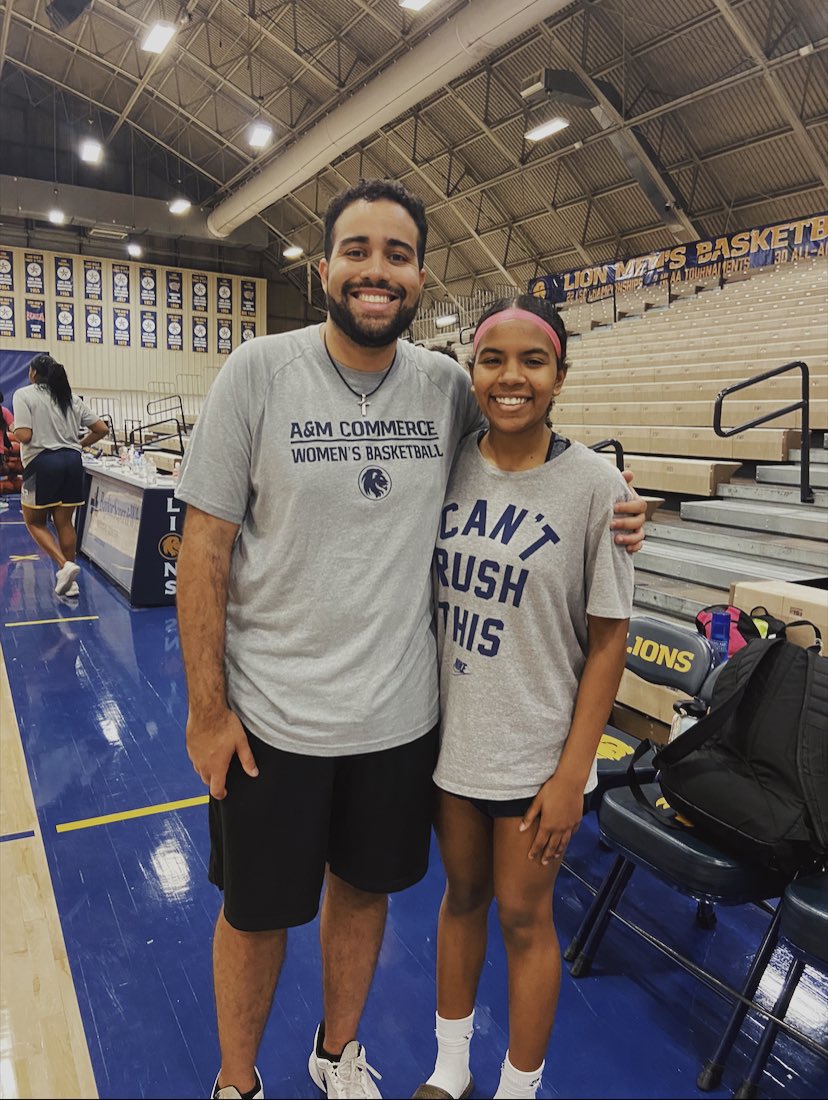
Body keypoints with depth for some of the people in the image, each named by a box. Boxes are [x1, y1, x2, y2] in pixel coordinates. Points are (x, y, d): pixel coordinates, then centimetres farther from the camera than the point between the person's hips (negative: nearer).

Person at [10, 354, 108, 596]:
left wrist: (13, 431, 9)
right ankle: (69, 580, 13)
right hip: (72, 462, 5)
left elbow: (24, 435, -13)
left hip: (42, 462, -5)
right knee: (65, 523, 10)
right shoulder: (71, 397, 13)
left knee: (34, 522, 11)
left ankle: (65, 566, -8)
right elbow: (102, 429, 11)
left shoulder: (24, 395, -2)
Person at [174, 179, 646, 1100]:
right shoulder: (258, 373, -12)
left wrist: (605, 514, -8)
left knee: (364, 888, 22)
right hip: (270, 713, -2)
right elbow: (205, 545, -10)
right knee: (256, 912, 16)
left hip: (399, 711, 3)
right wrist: (206, 709, -9)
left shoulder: (448, 387, -3)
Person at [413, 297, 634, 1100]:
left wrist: (571, 774, -10)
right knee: (460, 894, 21)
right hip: (448, 732, 4)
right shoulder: (449, 466, -4)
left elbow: (607, 640, -9)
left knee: (522, 917, 13)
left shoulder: (594, 485, -14)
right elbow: (426, 594, 6)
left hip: (535, 751, -3)